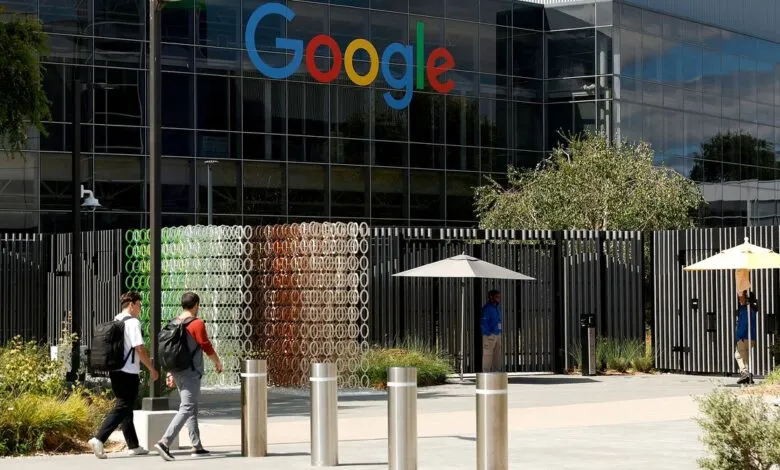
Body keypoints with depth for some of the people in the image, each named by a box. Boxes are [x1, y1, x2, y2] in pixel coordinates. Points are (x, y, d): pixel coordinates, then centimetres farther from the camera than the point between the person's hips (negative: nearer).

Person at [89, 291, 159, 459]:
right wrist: (152, 369, -9)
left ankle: (133, 446, 19)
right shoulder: (133, 322, -11)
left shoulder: (114, 322, 14)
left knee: (125, 407, 14)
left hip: (114, 370, 9)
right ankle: (99, 439, -19)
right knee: (122, 408, -7)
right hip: (129, 372, -9)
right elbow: (139, 349, -16)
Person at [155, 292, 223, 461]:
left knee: (192, 409, 15)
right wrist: (218, 363, 8)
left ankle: (197, 447, 18)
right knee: (186, 409, -10)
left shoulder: (174, 324, 9)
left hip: (177, 371, 8)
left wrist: (170, 373, 16)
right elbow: (207, 347, -9)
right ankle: (164, 442, -22)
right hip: (191, 372, -8)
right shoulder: (197, 324, -12)